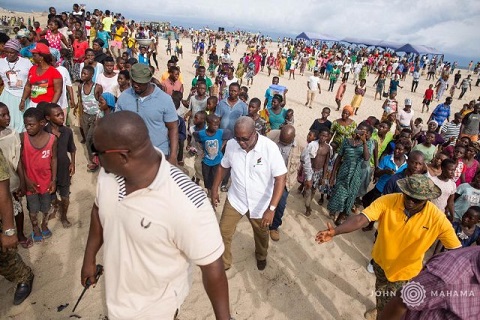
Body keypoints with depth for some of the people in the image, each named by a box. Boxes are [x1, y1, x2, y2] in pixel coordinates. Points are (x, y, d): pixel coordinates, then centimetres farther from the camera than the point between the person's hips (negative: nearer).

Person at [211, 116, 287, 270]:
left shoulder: (270, 147, -27)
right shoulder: (231, 144, -15)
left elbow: (280, 178, -27)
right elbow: (223, 166, 3)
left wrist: (272, 208, -34)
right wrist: (214, 189, 6)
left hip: (260, 203, -1)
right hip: (235, 199, 2)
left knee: (261, 234, 23)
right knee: (223, 233, 7)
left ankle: (261, 256, 56)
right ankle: (223, 263, 35)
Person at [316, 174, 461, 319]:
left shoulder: (437, 219, -27)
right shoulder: (388, 201, -29)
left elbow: (457, 250, -18)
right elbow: (360, 219, -40)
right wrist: (335, 232, -54)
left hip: (405, 270, -2)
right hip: (381, 258, 2)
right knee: (380, 288, 33)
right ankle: (380, 308, 65)